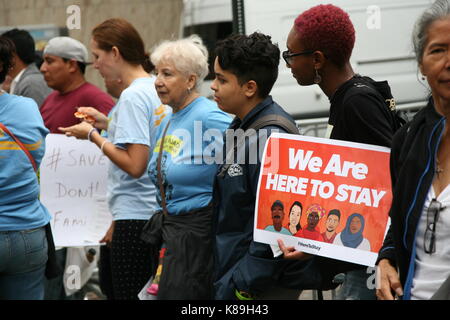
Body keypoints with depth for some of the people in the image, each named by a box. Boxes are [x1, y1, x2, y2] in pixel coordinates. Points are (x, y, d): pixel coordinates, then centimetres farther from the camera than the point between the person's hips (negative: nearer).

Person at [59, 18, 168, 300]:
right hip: (157, 212, 9)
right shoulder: (155, 88, 10)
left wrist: (93, 135, -11)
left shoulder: (132, 96, -16)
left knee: (127, 294, -2)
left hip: (136, 215, -9)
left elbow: (135, 165, -21)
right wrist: (107, 123, 15)